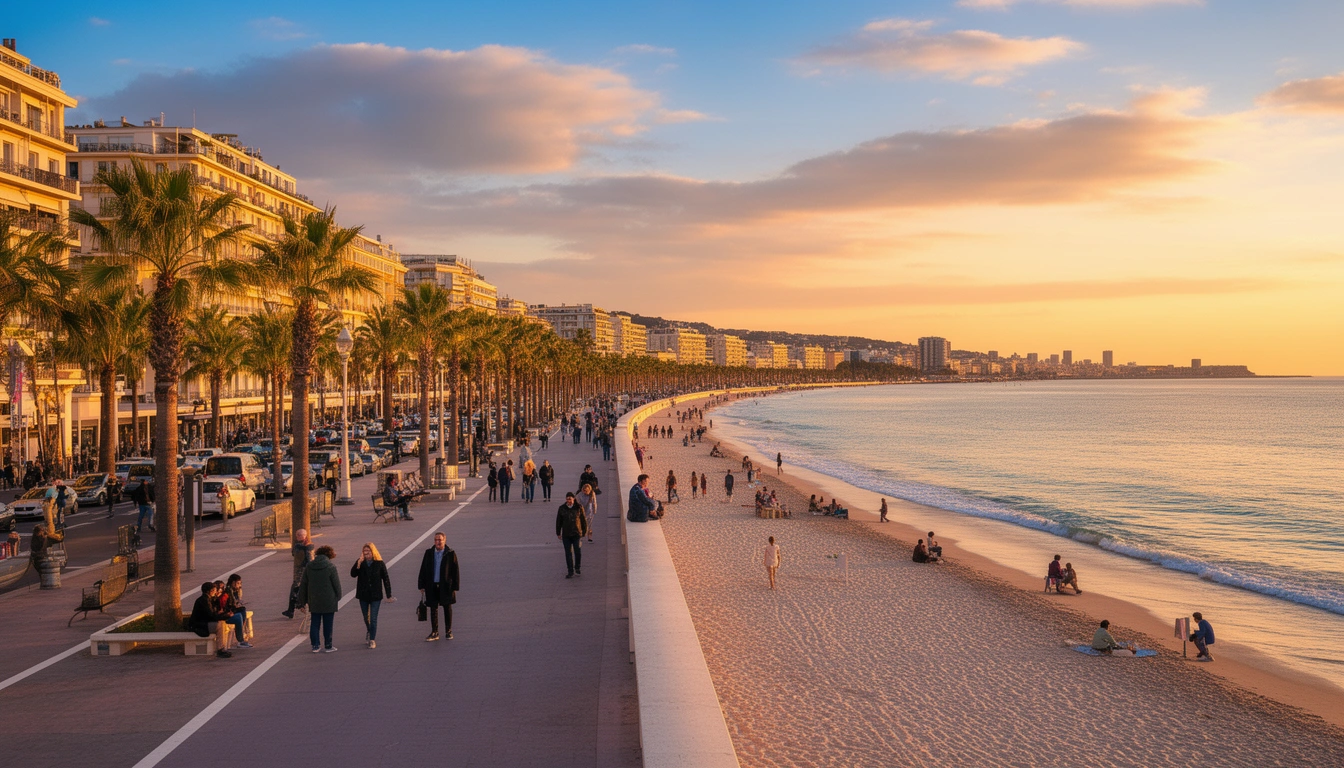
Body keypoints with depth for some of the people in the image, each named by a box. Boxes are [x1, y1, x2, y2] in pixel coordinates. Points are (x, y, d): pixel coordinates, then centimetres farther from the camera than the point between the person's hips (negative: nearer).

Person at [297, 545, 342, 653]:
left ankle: (315, 645, 13)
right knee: (327, 624, 5)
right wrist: (338, 597, 7)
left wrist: (303, 600, 14)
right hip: (328, 601, -4)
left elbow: (303, 584, 7)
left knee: (315, 623, 11)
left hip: (314, 601, 4)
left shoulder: (309, 567, 3)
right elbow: (336, 584, -8)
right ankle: (328, 646, 11)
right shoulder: (330, 566, -11)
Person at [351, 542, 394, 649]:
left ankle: (372, 640, 0)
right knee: (366, 618, 16)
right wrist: (358, 565, -27)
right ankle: (369, 633, 40)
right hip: (363, 595, 3)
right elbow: (353, 574, -11)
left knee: (373, 619, -6)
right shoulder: (360, 562, 0)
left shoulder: (380, 563, -6)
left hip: (376, 595, -3)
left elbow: (386, 579, -2)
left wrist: (389, 595, -3)